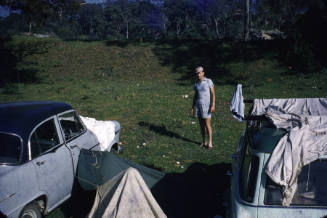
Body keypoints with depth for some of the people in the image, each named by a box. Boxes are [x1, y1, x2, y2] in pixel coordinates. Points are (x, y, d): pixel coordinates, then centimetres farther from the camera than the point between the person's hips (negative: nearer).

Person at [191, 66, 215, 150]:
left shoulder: (209, 81, -10)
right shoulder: (196, 83, 7)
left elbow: (213, 94, -11)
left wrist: (213, 105, -20)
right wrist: (193, 107, 10)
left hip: (206, 105, -5)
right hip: (198, 105, 5)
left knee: (207, 125, -8)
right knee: (201, 124, 9)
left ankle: (210, 143, -1)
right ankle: (203, 142, 20)